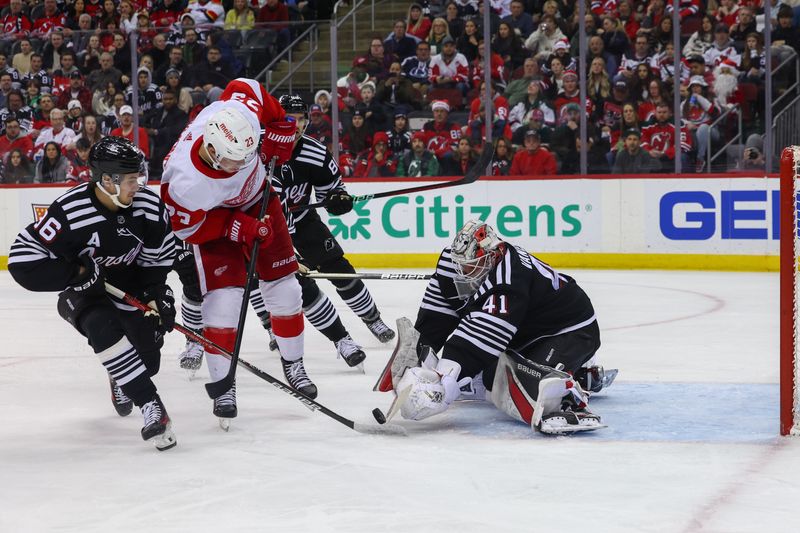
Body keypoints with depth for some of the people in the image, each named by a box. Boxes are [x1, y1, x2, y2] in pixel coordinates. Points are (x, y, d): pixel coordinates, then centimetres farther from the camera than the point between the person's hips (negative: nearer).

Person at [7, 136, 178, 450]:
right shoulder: (71, 212, -30)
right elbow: (23, 259, -27)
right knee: (103, 328, -35)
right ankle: (150, 406, -33)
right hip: (83, 289, -4)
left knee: (146, 360, 0)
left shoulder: (148, 206, -15)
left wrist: (159, 292, -6)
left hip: (131, 287, 4)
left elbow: (159, 255, 3)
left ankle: (120, 380, 41)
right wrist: (76, 274, -29)